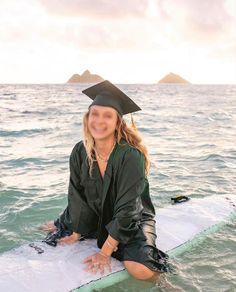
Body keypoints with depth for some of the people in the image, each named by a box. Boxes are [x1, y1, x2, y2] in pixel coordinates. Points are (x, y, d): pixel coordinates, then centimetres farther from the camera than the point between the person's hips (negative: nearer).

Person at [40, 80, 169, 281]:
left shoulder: (130, 155, -30)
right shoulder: (80, 151, -14)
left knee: (141, 270, -27)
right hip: (96, 215, 5)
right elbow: (77, 195, -3)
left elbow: (127, 209, -27)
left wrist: (105, 252, -25)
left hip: (133, 220, -5)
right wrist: (76, 232, 1)